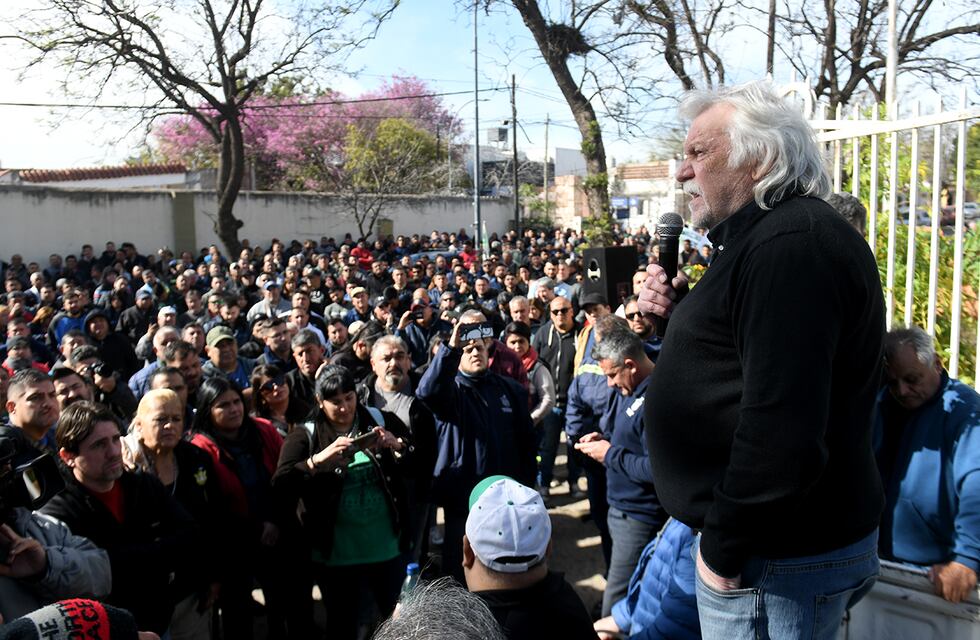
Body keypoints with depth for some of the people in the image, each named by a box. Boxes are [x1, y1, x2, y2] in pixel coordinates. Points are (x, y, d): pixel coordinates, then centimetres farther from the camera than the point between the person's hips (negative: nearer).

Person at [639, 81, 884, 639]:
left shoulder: (792, 244, -23)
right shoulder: (766, 235, 12)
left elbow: (782, 430, -29)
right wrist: (679, 314, 4)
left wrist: (723, 547, -19)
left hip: (779, 561, -10)